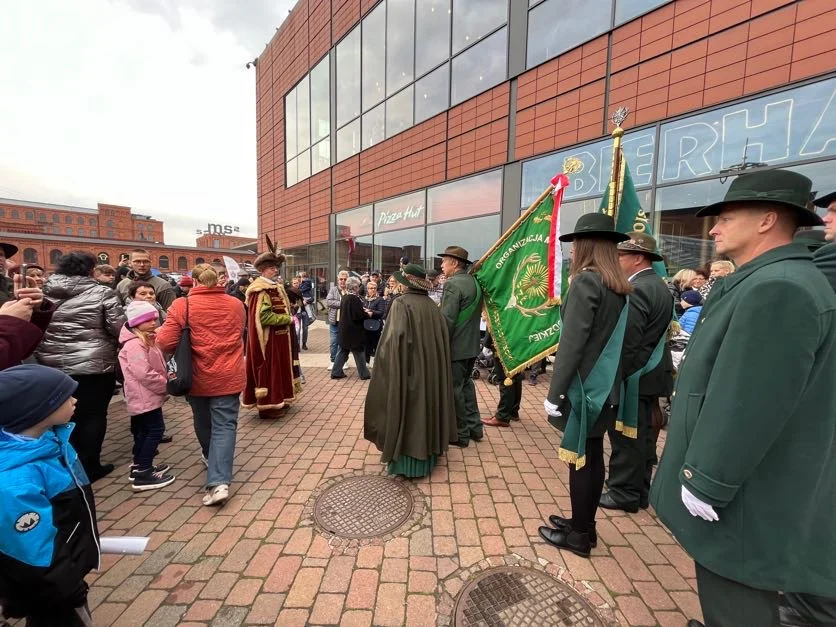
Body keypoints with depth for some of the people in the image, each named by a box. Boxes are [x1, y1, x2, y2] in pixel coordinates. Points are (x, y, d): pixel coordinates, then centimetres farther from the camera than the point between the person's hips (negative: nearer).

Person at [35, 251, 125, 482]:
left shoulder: (44, 292, 5)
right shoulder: (101, 293, -11)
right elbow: (120, 329, -13)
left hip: (53, 365, 5)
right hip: (94, 365, -5)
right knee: (93, 415, 7)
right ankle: (89, 467, 14)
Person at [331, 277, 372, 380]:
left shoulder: (345, 297, 7)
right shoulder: (355, 299, -19)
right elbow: (359, 315, -22)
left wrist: (363, 311, 14)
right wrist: (368, 315, -4)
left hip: (344, 329, 8)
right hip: (354, 331, -8)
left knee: (343, 351, 16)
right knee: (359, 352, 4)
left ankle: (336, 372, 19)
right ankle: (364, 374, 15)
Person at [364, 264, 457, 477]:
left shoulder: (401, 303, -13)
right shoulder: (432, 305, 4)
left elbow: (394, 338, -21)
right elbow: (443, 338, 8)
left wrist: (384, 356, -8)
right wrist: (431, 360, 16)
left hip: (407, 368, -6)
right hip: (430, 369, 6)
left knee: (406, 411, 4)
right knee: (426, 406, 17)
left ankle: (405, 461, 13)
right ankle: (427, 455, 29)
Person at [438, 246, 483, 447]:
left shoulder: (453, 284, -17)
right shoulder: (474, 282, 10)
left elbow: (447, 320, -21)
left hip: (455, 346, -9)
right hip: (471, 344, 9)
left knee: (454, 389, 4)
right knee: (466, 384, 20)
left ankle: (460, 434, 17)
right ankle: (474, 427, 29)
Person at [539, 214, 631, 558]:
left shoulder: (586, 281, -17)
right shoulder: (619, 286, 9)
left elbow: (572, 342, -21)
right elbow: (612, 339, 13)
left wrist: (554, 393, -16)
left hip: (584, 387, -8)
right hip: (605, 387, 8)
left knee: (581, 459, 5)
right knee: (592, 457, 18)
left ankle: (579, 535, 22)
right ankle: (584, 524, 34)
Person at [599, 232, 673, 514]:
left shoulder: (636, 291, -20)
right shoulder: (660, 286, 12)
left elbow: (626, 342, -24)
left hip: (634, 377, -10)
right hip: (652, 374, 10)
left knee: (626, 436, 3)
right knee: (643, 435, 17)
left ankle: (624, 493, 16)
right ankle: (639, 491, 30)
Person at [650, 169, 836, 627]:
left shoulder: (776, 289, -24)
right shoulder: (764, 282, 10)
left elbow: (748, 405, -28)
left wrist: (706, 481, -19)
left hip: (742, 497, -10)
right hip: (750, 485, 10)